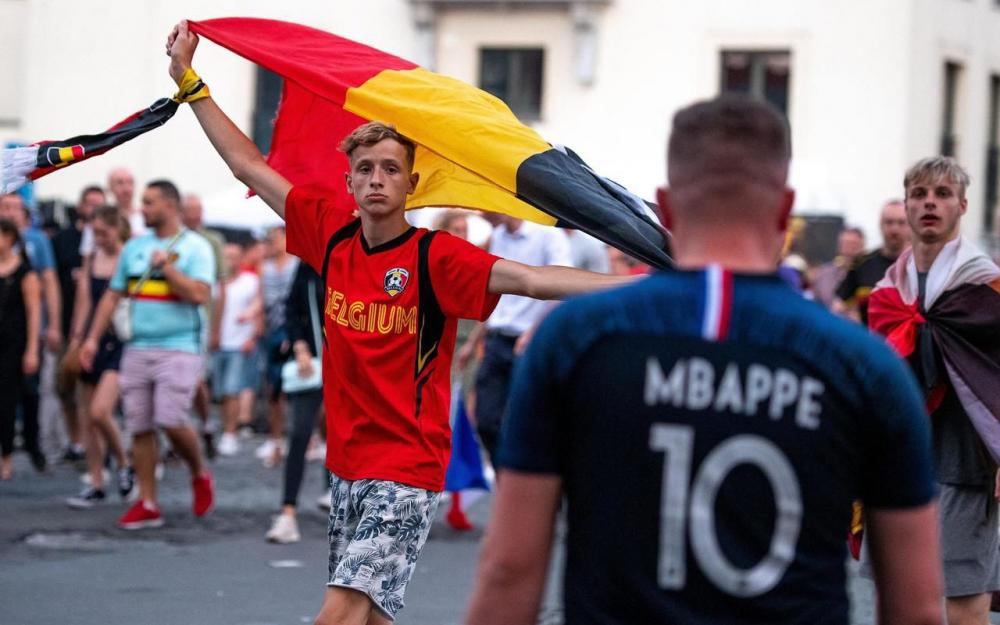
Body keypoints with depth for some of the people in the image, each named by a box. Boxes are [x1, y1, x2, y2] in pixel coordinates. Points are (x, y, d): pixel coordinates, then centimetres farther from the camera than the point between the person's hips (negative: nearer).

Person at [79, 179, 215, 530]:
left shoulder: (195, 247, -2)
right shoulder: (134, 248, 14)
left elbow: (199, 295, -14)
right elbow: (113, 296, 16)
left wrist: (166, 266, -12)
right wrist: (93, 338, 9)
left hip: (178, 348, -5)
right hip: (137, 349, 5)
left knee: (172, 421, -16)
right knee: (139, 427, 2)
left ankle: (200, 475, 12)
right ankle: (147, 504, 9)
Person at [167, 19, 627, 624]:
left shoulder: (436, 256, -11)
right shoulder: (332, 234, 4)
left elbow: (530, 278, -23)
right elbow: (248, 164, 11)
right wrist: (189, 80, 14)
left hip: (407, 471, -6)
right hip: (348, 466, 6)